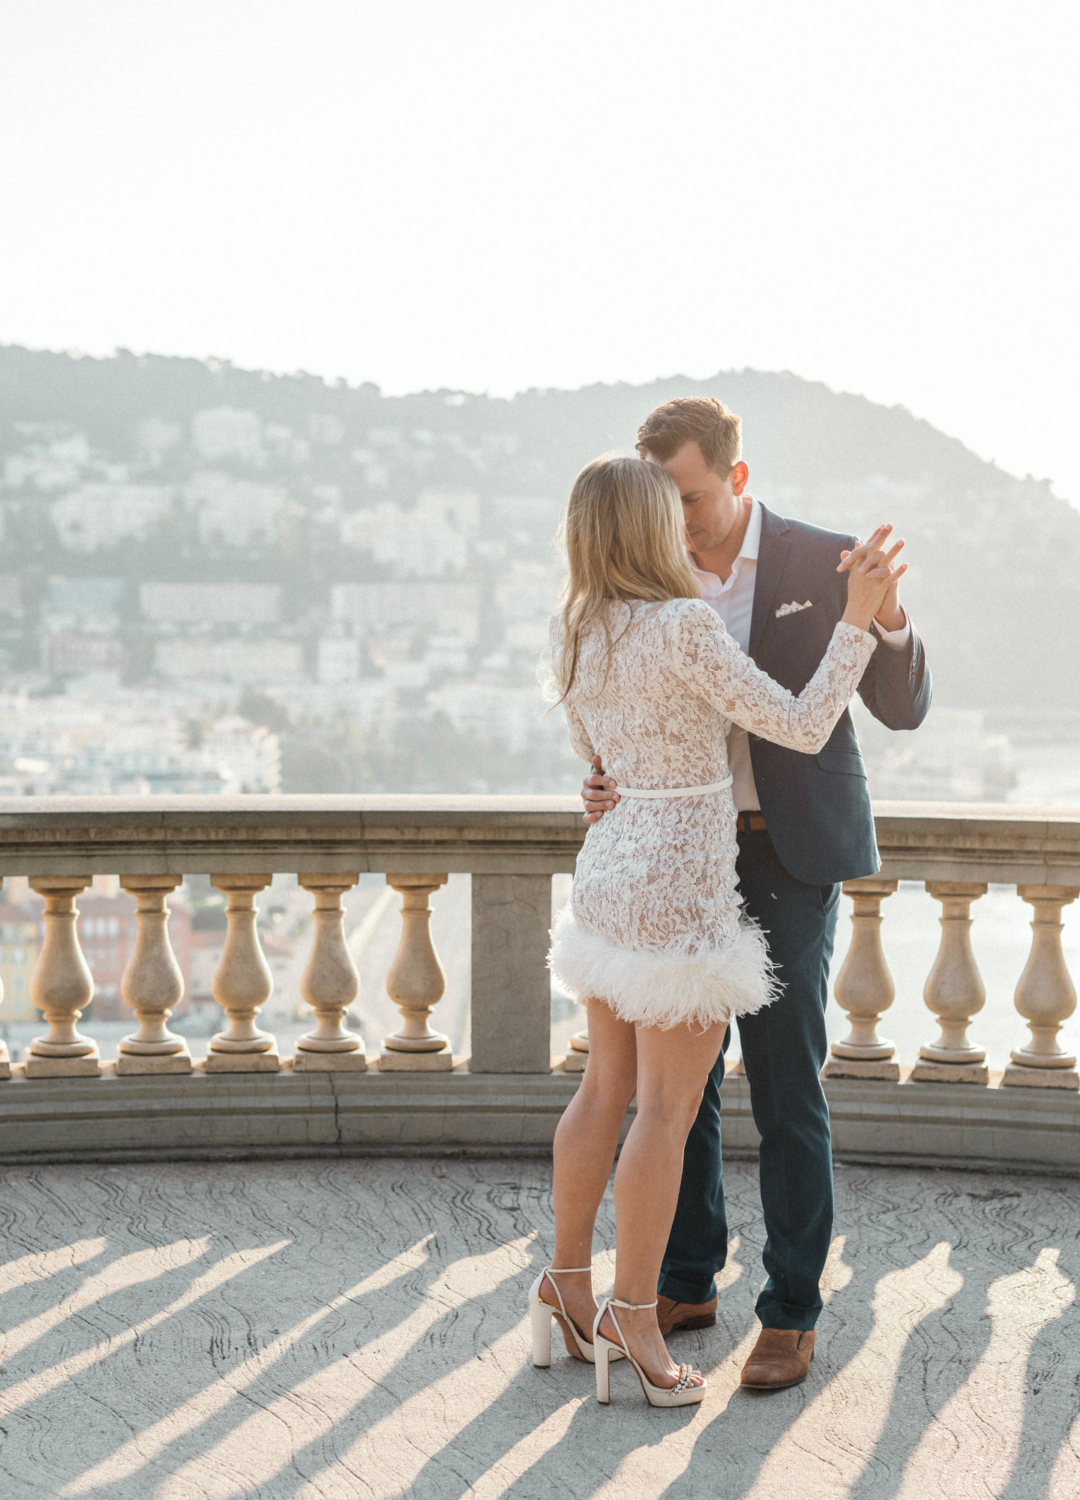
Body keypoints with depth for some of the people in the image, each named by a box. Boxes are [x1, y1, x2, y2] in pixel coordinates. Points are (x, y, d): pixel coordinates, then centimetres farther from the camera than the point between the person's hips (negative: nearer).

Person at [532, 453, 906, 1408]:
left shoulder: (572, 633, 3)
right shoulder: (685, 629, -20)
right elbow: (804, 729, -17)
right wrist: (859, 617, -15)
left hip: (612, 871, 8)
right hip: (682, 888, -8)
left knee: (608, 1088, 17)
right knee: (669, 1111, 1)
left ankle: (567, 1285, 25)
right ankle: (632, 1318, 7)